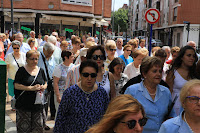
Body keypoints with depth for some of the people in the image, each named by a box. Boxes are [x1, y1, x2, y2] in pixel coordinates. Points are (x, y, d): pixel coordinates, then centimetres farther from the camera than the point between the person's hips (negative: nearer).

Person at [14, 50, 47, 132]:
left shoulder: (41, 70, 10)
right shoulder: (22, 70, -4)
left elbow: (45, 83, 20)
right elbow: (16, 85, -10)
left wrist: (43, 87, -4)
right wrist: (31, 88, -18)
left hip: (37, 104, 4)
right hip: (23, 105, -4)